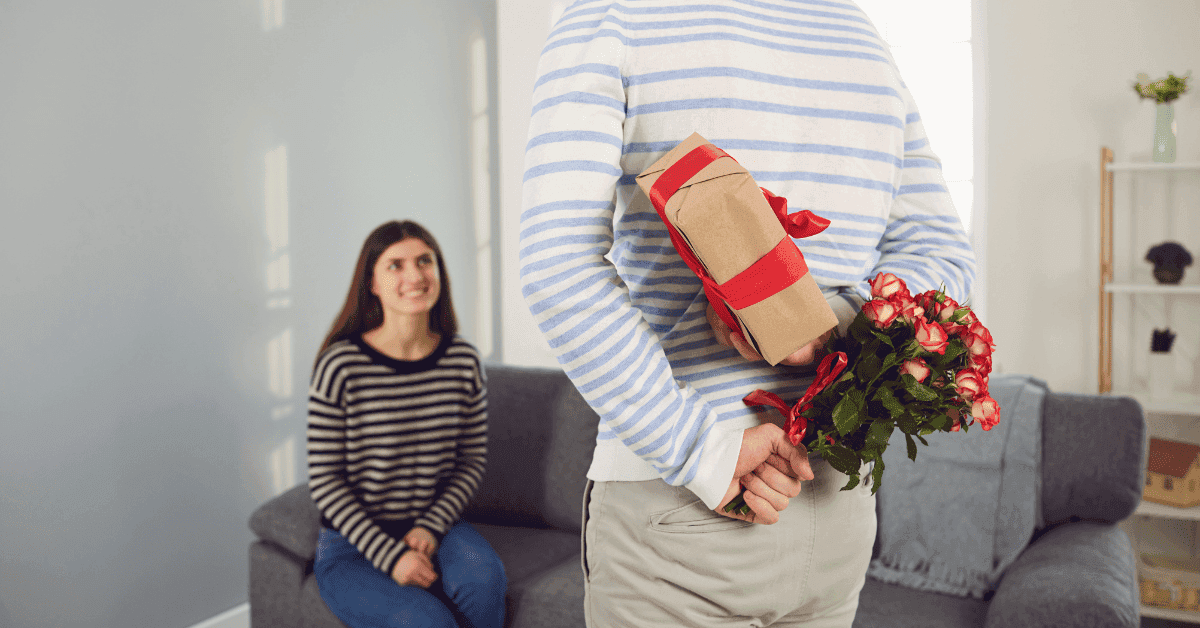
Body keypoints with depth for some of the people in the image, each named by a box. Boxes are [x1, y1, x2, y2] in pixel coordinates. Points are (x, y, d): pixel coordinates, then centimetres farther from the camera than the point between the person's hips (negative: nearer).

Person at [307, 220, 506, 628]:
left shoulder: (463, 361, -2)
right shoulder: (341, 367, -14)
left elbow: (473, 459, 5)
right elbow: (324, 482, -11)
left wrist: (431, 527, -9)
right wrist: (390, 555, -17)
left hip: (434, 526, 3)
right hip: (352, 544, -3)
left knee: (483, 579, -27)